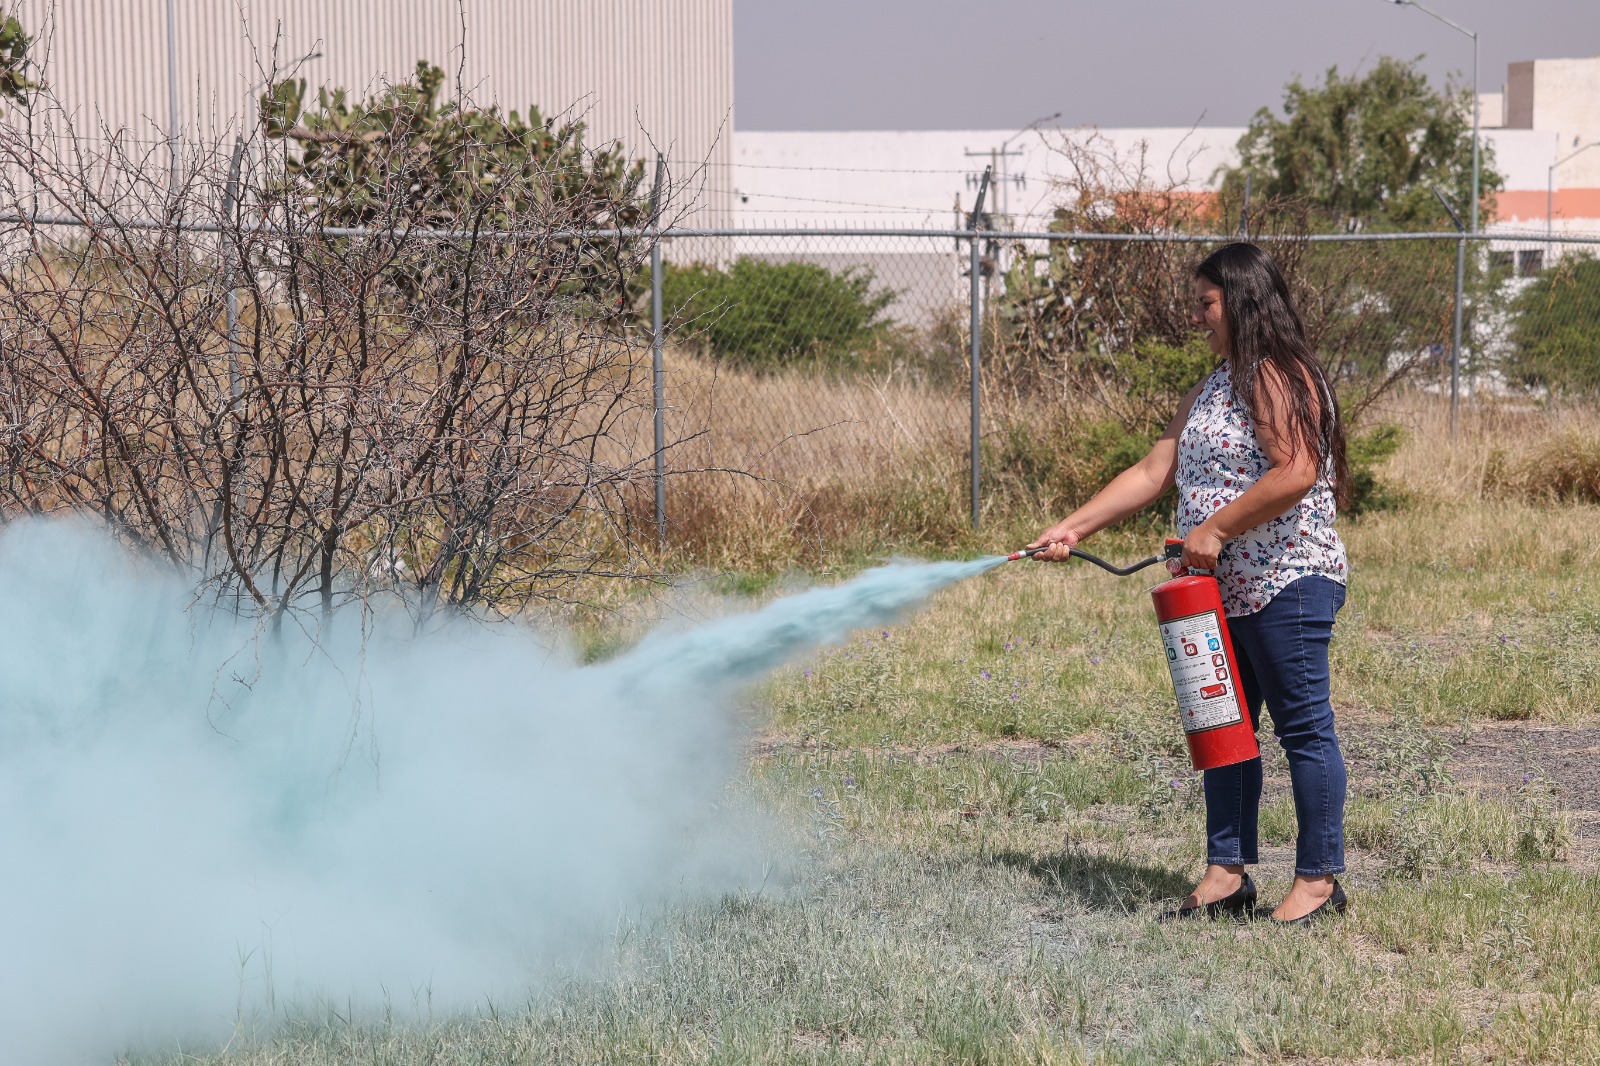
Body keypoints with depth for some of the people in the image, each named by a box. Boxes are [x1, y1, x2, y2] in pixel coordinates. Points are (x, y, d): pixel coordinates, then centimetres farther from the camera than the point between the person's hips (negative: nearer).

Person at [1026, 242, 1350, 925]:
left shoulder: (1279, 378, -12)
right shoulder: (1209, 392, 19)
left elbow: (1295, 474, -24)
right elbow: (1153, 474, 17)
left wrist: (1215, 528, -20)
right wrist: (1072, 529, 9)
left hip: (1286, 585, -10)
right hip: (1223, 589, 10)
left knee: (1304, 729, -4)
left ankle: (1319, 879, 0)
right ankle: (1227, 875, 16)